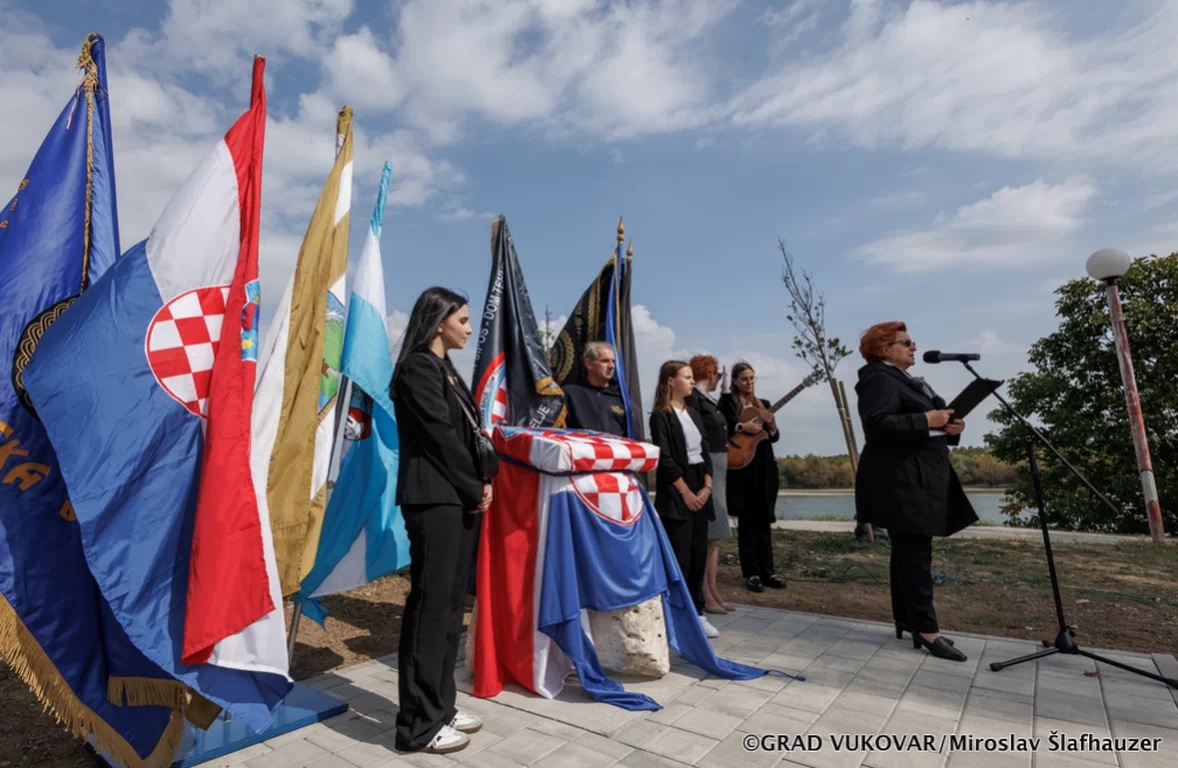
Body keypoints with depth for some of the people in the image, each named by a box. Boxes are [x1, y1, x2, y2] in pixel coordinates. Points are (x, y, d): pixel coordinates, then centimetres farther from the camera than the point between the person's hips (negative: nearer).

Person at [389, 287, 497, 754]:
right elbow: (441, 437, -15)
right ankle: (420, 724, 11)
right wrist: (476, 490, -7)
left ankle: (440, 705, 26)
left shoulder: (447, 370, 17)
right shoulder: (418, 367, -10)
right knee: (430, 606, -2)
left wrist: (482, 484, 2)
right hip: (433, 498, -9)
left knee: (450, 605, 13)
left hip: (458, 498, 9)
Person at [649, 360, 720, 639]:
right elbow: (665, 459, -14)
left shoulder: (694, 415, 14)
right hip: (675, 493, -7)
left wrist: (707, 487, -1)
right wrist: (685, 492, -13)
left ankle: (696, 612, 20)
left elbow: (705, 453, 12)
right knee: (679, 557, -4)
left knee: (699, 554, 10)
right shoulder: (661, 416, -8)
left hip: (700, 491, 7)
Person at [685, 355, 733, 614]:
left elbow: (725, 425, 22)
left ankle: (712, 590, 20)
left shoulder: (706, 398, 16)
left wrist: (725, 391, 22)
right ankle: (704, 596, 2)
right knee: (705, 534, -6)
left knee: (714, 534, 13)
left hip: (718, 469, 10)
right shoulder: (693, 397, -12)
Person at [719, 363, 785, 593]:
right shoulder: (727, 401, 0)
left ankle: (767, 570, 16)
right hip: (741, 468, -4)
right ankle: (751, 573, 7)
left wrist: (772, 426, -9)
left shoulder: (763, 404, 14)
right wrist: (741, 427, -21)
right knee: (747, 520, 0)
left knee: (764, 519, 8)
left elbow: (775, 437, 11)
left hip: (764, 467, 5)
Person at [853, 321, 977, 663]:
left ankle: (907, 621, 20)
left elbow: (922, 427, 23)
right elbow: (878, 424, -24)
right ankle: (926, 629, -3)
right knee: (915, 553, -8)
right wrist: (926, 420, -22)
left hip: (919, 479, 10)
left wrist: (950, 427, 4)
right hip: (900, 481, -10)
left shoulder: (907, 380, 22)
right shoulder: (879, 379, -10)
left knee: (909, 552, 13)